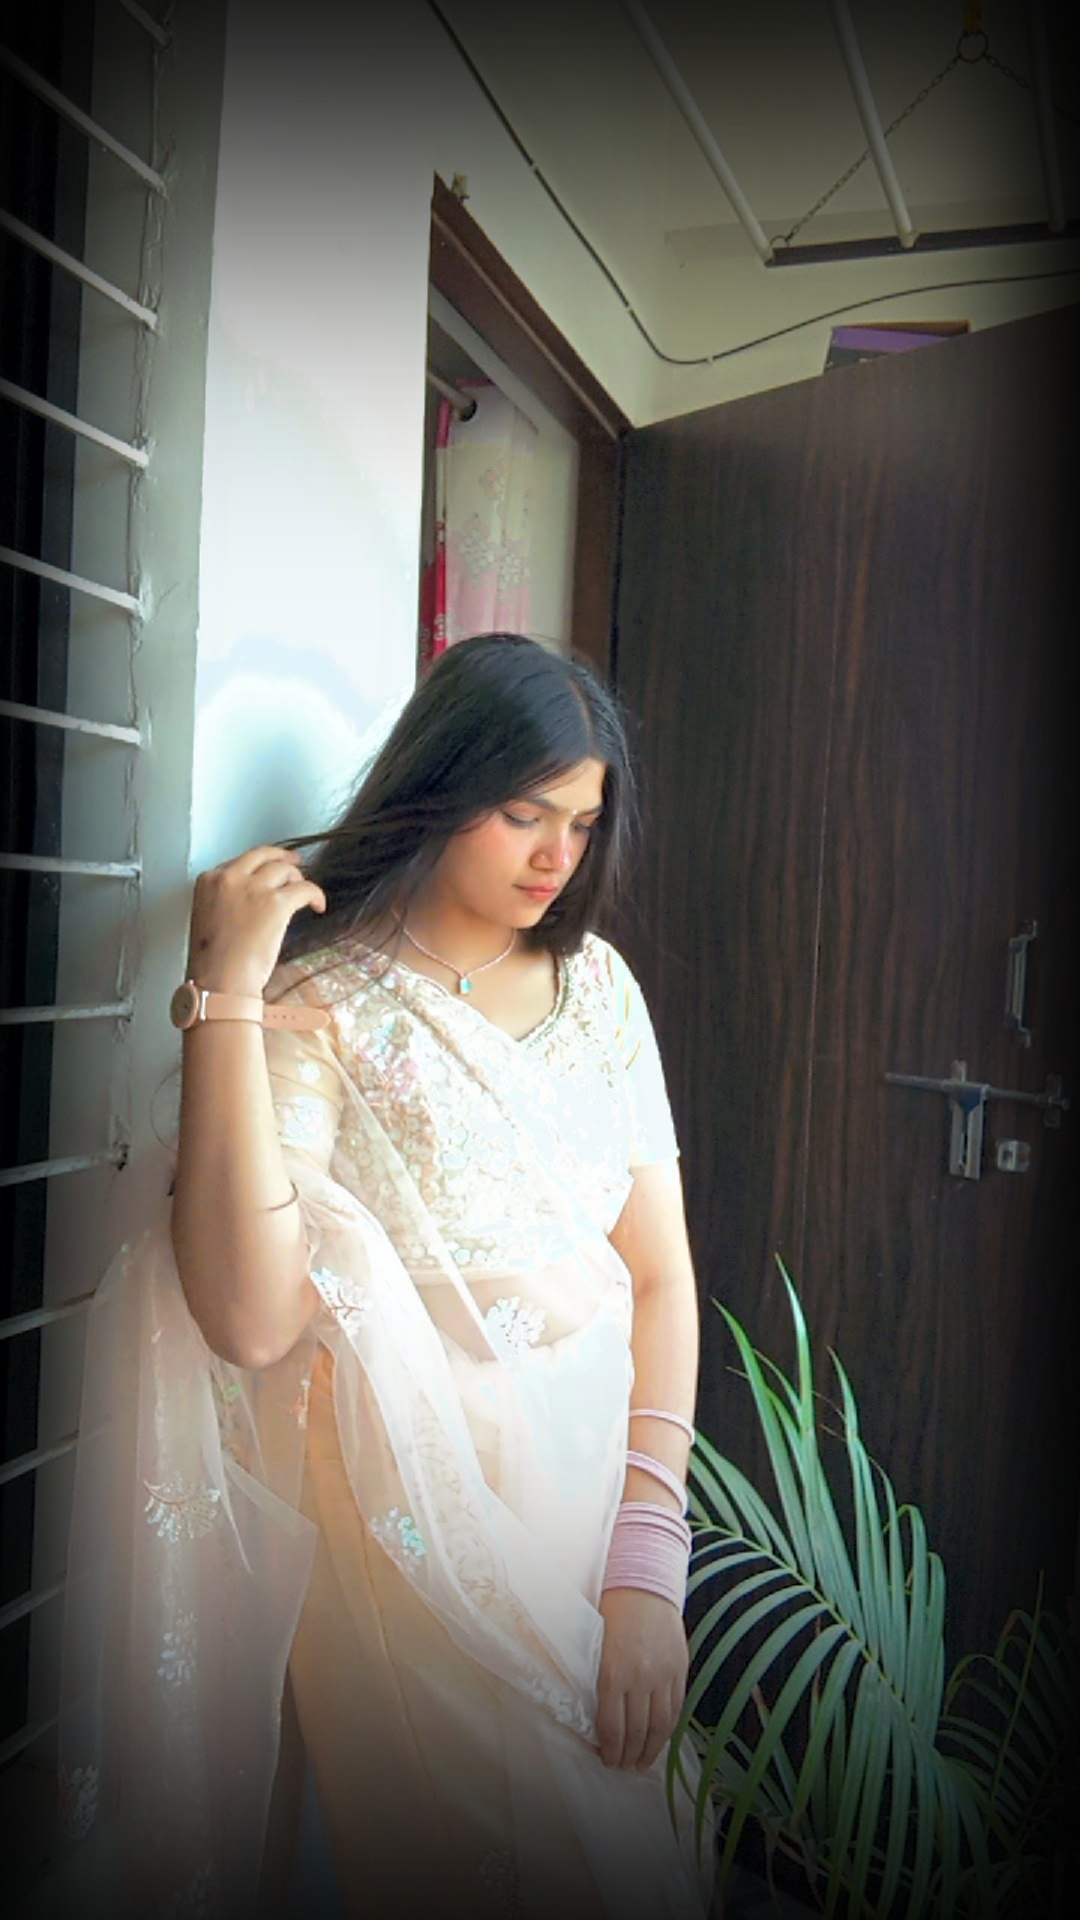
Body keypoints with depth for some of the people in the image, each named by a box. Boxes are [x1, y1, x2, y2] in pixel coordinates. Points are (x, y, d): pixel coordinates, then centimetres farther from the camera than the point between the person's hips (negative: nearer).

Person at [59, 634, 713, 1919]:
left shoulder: (596, 983, 0)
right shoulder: (318, 1005, -15)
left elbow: (660, 1274, -1)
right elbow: (252, 1319, -29)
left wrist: (649, 1558, -9)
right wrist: (225, 989, -29)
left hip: (604, 1483, 5)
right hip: (416, 1530, -5)